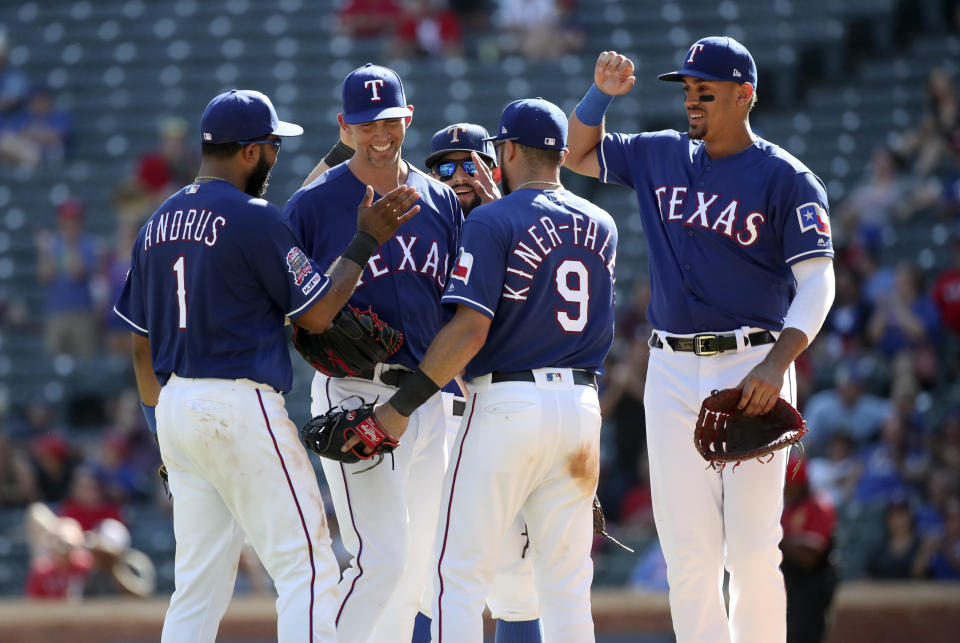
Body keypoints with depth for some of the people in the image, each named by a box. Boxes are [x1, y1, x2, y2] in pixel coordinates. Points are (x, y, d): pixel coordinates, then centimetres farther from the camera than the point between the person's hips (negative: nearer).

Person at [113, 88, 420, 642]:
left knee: (199, 584, 10)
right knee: (307, 566, -5)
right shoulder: (254, 219, -10)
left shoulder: (157, 225, 14)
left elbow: (142, 346, 16)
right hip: (240, 406, -8)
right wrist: (365, 243, 0)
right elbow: (316, 314, -8)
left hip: (175, 405, 8)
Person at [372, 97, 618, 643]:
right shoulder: (601, 226, 11)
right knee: (567, 582, 8)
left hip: (508, 403, -6)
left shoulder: (493, 221, -8)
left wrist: (405, 404, -11)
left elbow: (470, 330, -16)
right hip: (582, 405, 6)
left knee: (461, 575, -2)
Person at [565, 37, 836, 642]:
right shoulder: (662, 156, 12)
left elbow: (817, 280, -9)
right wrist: (602, 93, 4)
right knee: (688, 552, 2)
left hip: (753, 369, -4)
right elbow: (579, 154, 24)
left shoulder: (786, 178, -4)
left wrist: (779, 362, -23)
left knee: (753, 551, -7)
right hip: (672, 371, 4)